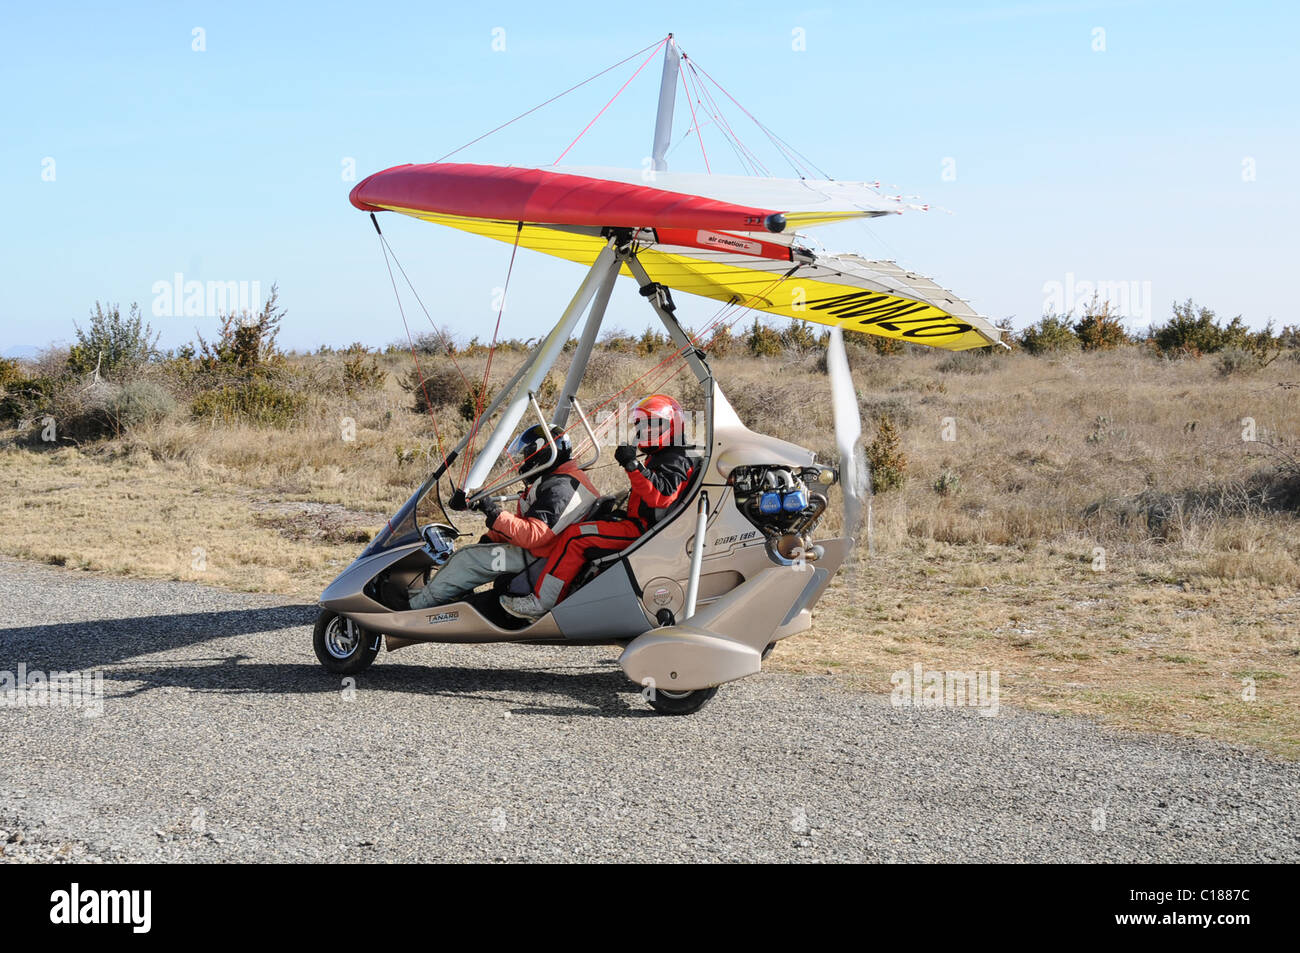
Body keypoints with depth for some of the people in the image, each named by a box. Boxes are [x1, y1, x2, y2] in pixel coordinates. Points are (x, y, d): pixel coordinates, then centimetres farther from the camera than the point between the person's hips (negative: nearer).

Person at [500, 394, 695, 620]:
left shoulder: (674, 462, -12)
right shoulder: (659, 458, 22)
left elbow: (661, 495, -31)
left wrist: (632, 465, -37)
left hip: (641, 530, -11)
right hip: (636, 525, 11)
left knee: (575, 536, -20)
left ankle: (541, 602, -19)